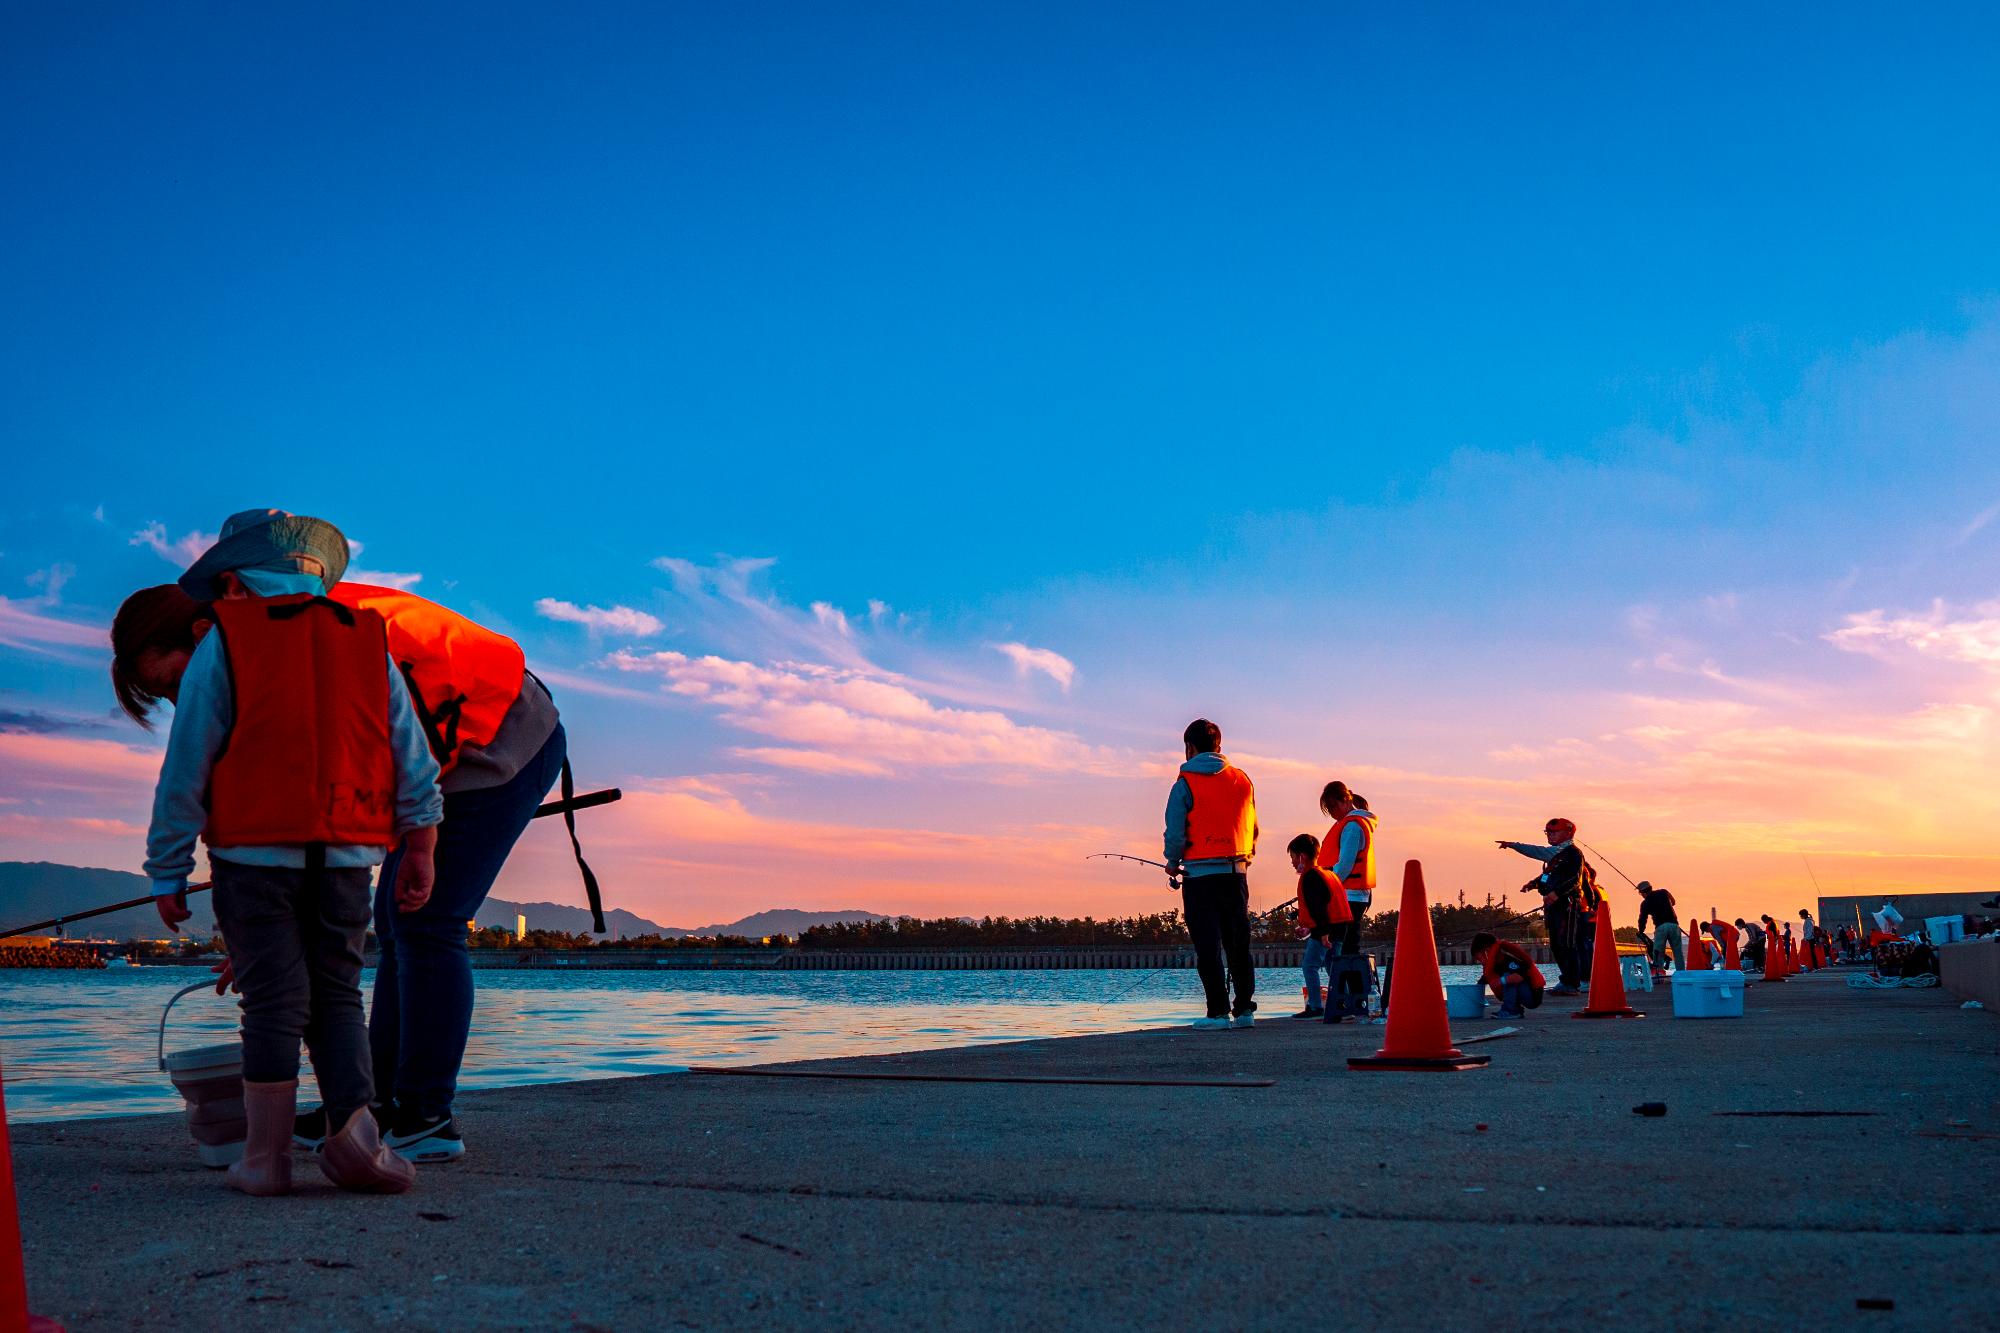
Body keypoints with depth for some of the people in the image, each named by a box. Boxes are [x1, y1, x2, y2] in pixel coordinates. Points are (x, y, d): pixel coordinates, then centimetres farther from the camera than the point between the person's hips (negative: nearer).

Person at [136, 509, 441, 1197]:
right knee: (337, 992, 12)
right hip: (347, 856, 3)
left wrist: (167, 870, 5)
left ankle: (266, 1159, 8)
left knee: (273, 998, 3)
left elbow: (185, 769, 1)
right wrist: (419, 847, 11)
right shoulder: (368, 642, 13)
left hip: (254, 852, -2)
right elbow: (412, 756, 8)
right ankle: (353, 1132, -1)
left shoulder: (221, 643, 3)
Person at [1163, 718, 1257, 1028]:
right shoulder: (1242, 780, 8)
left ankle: (1219, 1012, -2)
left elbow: (1175, 832, -8)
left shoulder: (1185, 784, -6)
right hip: (1236, 872, 4)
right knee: (1239, 943, 11)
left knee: (1208, 945, -1)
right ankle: (1244, 1009, 13)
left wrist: (1173, 864, 8)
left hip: (1200, 874, -4)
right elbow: (1252, 828, 10)